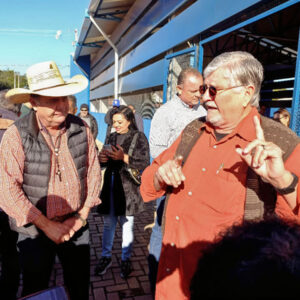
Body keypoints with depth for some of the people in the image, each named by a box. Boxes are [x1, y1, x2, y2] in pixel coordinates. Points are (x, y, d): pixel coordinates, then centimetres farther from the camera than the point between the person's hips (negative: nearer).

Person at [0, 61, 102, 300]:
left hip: (77, 227, 3)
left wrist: (82, 216, -5)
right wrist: (47, 225, -16)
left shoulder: (81, 129, -6)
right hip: (35, 231, -2)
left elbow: (93, 171, 0)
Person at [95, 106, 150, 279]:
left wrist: (123, 157, -21)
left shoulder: (139, 137, -3)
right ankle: (106, 257, 30)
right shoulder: (112, 137, 13)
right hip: (110, 185, 5)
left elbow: (145, 163, -11)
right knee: (108, 224, 13)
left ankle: (126, 259, 25)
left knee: (127, 225, 6)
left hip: (128, 187, -4)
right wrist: (102, 158, -4)